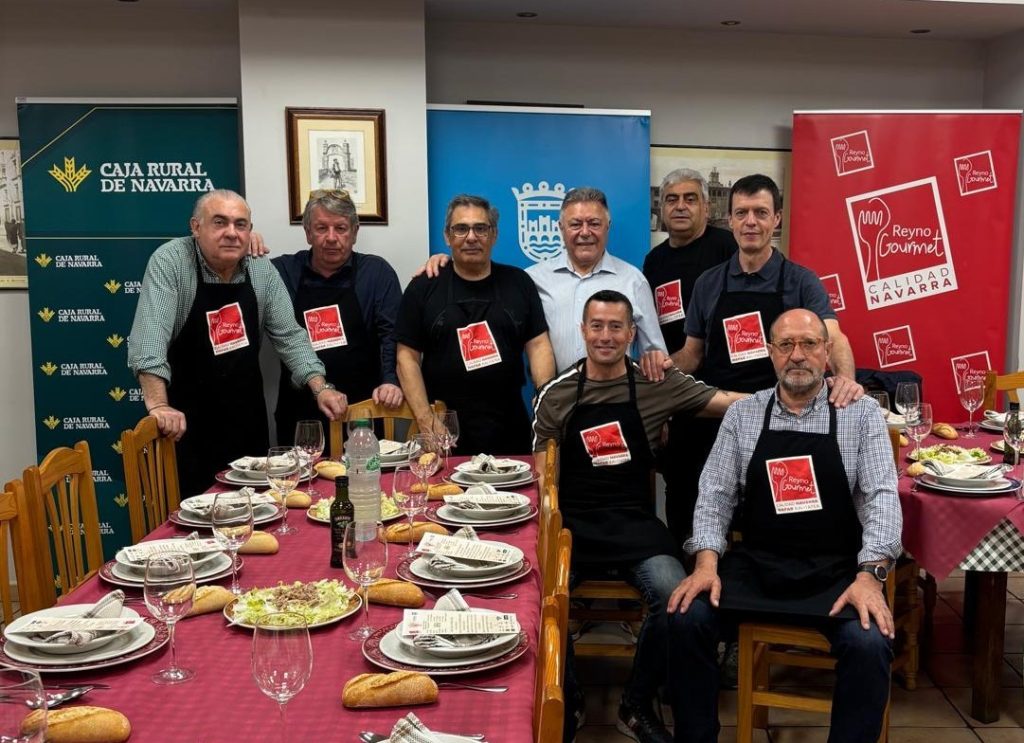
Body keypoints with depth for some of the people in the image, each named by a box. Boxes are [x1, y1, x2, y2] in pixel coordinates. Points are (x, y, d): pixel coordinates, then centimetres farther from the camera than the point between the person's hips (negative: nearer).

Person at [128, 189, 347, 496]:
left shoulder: (262, 270, 1)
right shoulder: (170, 262, -13)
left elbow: (288, 336, 6)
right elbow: (148, 337, -23)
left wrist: (320, 388, -6)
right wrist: (158, 406, -34)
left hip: (247, 419, 5)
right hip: (188, 423, -5)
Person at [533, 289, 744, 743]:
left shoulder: (658, 384, 3)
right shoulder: (557, 393, 5)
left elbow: (734, 402, -1)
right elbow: (541, 474, 9)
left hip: (635, 522, 0)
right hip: (574, 522, 0)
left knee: (676, 595, -28)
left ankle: (636, 706, 0)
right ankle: (561, 701, 1)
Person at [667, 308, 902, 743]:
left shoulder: (861, 414, 1)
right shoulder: (742, 415, 6)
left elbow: (881, 496, -6)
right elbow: (715, 495, 4)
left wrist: (871, 575, -20)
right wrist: (707, 561, -13)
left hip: (835, 569, -1)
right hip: (755, 563, 2)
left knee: (869, 644, -29)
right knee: (687, 618, -20)